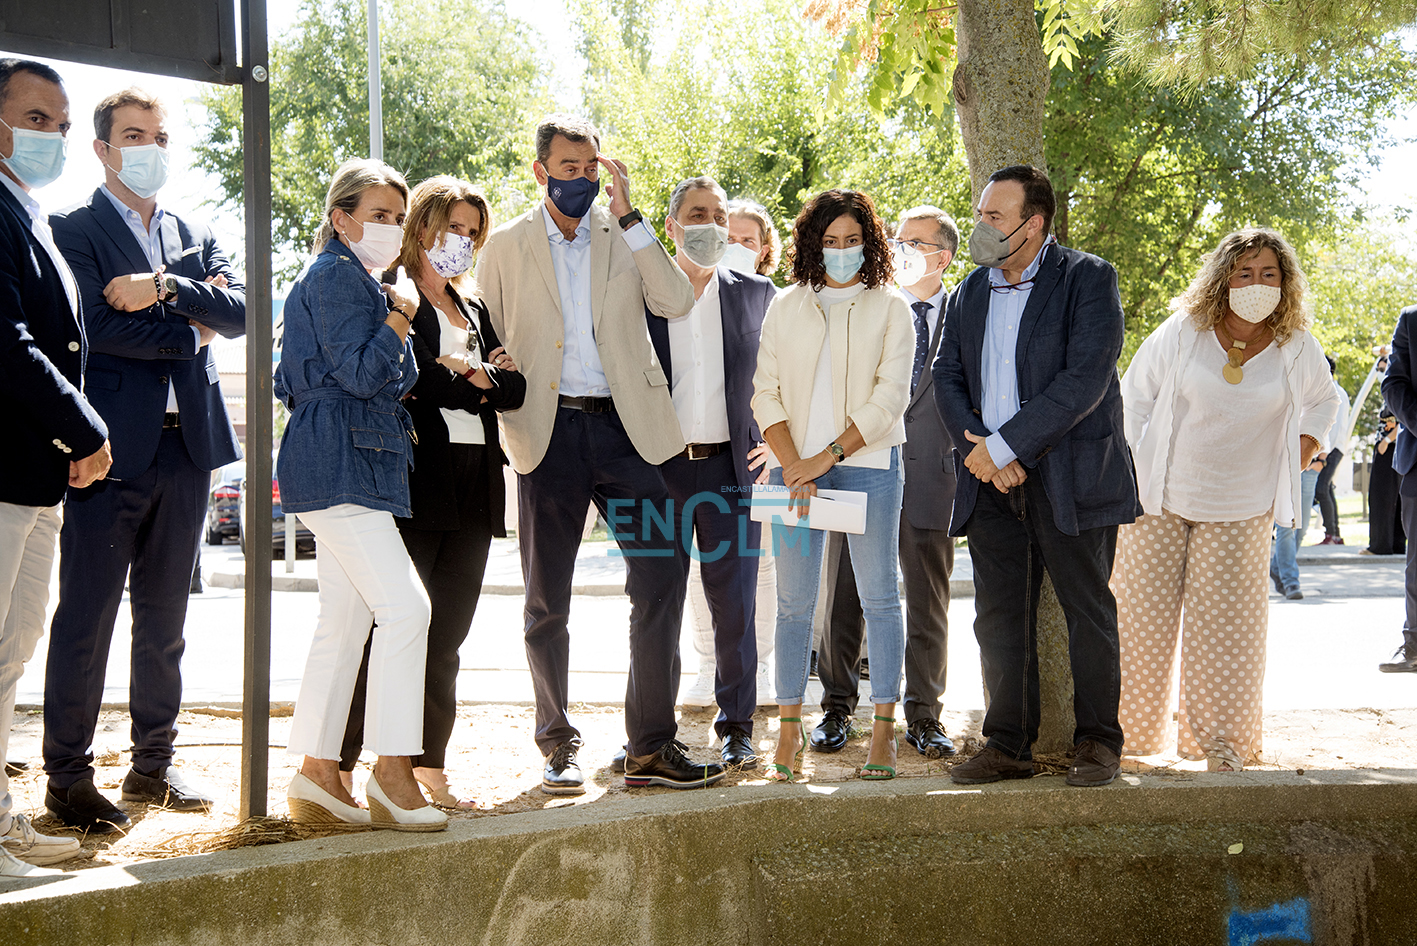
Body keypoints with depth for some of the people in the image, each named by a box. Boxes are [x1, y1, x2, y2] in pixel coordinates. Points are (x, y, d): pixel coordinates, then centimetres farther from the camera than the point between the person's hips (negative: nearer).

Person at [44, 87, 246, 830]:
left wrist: (165, 288, -12)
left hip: (185, 443, 6)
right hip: (114, 446, -5)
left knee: (164, 618, 11)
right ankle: (67, 776, 4)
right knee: (86, 618, -3)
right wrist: (191, 332, -4)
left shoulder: (196, 235, 18)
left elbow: (239, 312, 2)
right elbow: (97, 326, -14)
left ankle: (153, 764, 20)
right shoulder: (73, 230, 0)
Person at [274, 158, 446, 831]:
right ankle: (392, 773, -11)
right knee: (404, 607, -15)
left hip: (354, 466, 11)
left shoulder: (356, 280, 23)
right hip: (340, 465, -11)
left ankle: (317, 774, 13)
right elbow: (361, 373, -17)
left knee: (345, 619, 9)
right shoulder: (335, 276, -8)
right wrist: (403, 314, -9)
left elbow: (387, 381, 23)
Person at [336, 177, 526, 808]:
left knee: (446, 638, 8)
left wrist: (473, 377, -6)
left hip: (473, 490, 7)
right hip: (414, 482, -7)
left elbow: (514, 387, 13)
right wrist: (475, 381, -7)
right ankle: (338, 764, -2)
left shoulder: (473, 307, 23)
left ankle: (429, 768, 14)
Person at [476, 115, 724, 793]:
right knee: (547, 602, 6)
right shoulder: (506, 247, 8)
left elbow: (676, 302, -7)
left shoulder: (624, 237, 10)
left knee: (660, 580, -7)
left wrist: (628, 214, -9)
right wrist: (508, 416, -3)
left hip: (625, 427, 1)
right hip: (548, 432, 0)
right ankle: (558, 747, 20)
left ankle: (651, 747, 2)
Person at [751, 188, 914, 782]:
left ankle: (884, 728, 5)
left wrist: (826, 455, -12)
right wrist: (791, 463, -9)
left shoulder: (889, 309, 4)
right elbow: (766, 394, 6)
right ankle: (790, 726, 7)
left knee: (879, 596, 0)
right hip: (796, 466, 2)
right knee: (794, 600, 2)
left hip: (868, 465, -2)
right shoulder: (786, 308, 12)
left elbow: (889, 398, -5)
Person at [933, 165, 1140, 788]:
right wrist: (978, 450, -10)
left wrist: (1004, 445, -18)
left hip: (1072, 475, -5)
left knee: (1087, 610, 4)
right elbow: (947, 379, 8)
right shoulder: (969, 293, 13)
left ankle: (1098, 742, 14)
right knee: (999, 618, 7)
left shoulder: (1089, 279, -6)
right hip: (991, 479, 5)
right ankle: (1008, 745, 16)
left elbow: (1085, 379, -17)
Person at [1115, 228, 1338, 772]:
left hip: (1241, 510, 0)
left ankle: (1221, 737, 9)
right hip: (1160, 501, 0)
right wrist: (1137, 463, 1)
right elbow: (1135, 393, 6)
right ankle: (1129, 731, 17)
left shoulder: (1297, 348, -1)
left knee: (1226, 624, -1)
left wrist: (1301, 452, 6)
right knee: (1144, 618, 3)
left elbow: (1322, 401, 19)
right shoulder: (1183, 331, -5)